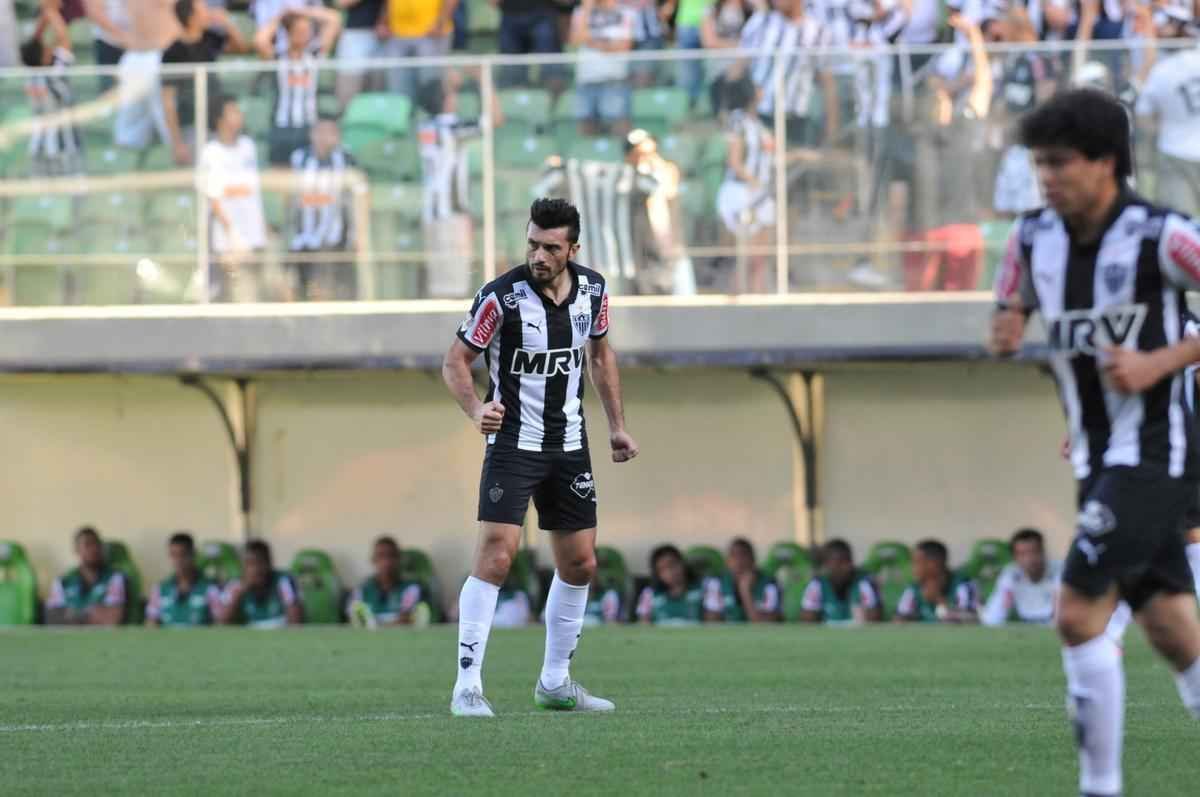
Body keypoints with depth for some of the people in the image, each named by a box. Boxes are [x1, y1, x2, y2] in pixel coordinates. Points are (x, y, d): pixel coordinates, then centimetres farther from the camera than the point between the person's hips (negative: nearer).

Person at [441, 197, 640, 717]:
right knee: (496, 554, -18)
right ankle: (467, 685, -16)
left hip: (569, 447, 6)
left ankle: (555, 682, 24)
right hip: (513, 440, -6)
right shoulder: (501, 297, -18)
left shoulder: (592, 290, -2)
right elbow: (456, 361, -11)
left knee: (580, 563, 9)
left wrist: (617, 425, 14)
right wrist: (476, 410, -29)